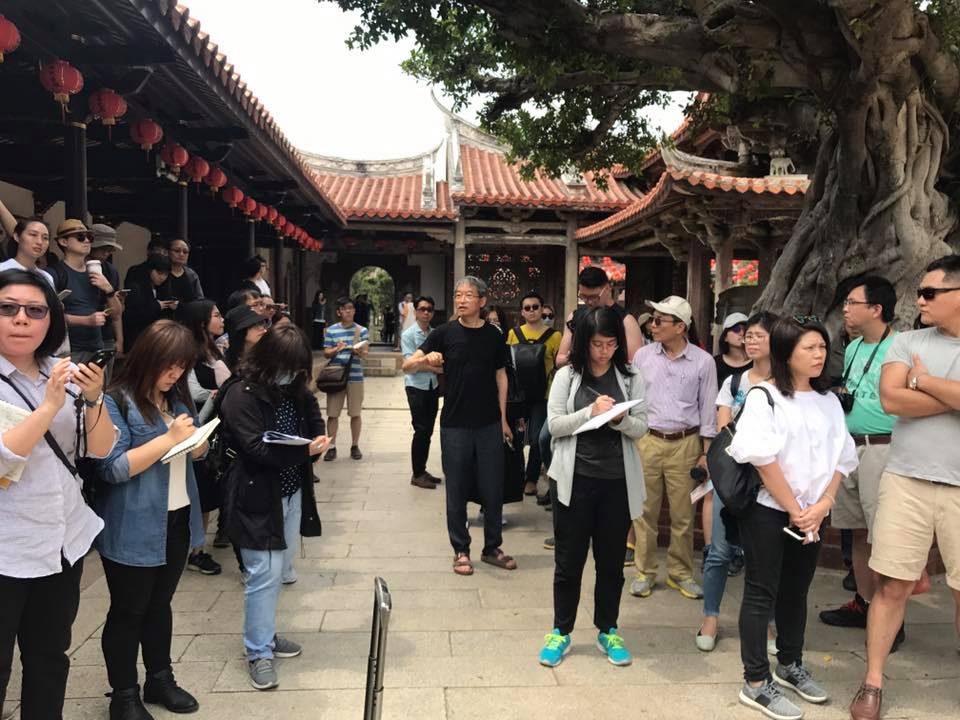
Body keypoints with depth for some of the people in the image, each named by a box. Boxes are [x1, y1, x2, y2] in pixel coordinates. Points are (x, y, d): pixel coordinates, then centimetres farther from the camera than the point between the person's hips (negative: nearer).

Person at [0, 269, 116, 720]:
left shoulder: (64, 373, 5)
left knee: (50, 657, 16)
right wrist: (49, 405, -27)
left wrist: (93, 398, -15)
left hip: (66, 539, 5)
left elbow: (99, 449, 0)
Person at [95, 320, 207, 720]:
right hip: (133, 529, -7)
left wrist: (196, 441, -9)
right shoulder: (116, 401, -16)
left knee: (160, 604, 20)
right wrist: (169, 438, -24)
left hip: (177, 520, 7)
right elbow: (113, 468, -22)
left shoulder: (177, 397, 7)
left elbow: (194, 451, 15)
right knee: (128, 612, 9)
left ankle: (160, 680, 34)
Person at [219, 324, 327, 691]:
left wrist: (319, 439, -8)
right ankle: (258, 653, 10)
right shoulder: (241, 396, -16)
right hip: (258, 498, -7)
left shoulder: (297, 390, 7)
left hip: (292, 493, 7)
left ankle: (265, 634, 33)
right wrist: (305, 451, -28)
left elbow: (315, 422, 16)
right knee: (264, 574, -4)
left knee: (281, 570, 16)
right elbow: (256, 448, -22)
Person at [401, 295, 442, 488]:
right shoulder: (408, 335, -7)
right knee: (421, 430, -4)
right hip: (416, 387, -5)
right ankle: (417, 475, 8)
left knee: (428, 431, 11)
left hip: (433, 386, 5)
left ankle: (422, 471, 23)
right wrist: (435, 368, -15)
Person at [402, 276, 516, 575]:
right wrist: (425, 359, -28)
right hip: (455, 425, -2)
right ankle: (461, 550, 21)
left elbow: (500, 376, 11)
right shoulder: (444, 333, -2)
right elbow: (407, 366, -6)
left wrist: (503, 419, 8)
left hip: (490, 425, 2)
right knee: (457, 490, 6)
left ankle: (492, 548, 24)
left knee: (493, 489, 7)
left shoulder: (494, 335, 4)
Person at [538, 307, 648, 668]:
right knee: (568, 559, 8)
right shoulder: (567, 376, -1)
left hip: (618, 481, 2)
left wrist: (620, 419, -18)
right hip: (574, 478, -1)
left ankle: (607, 631, 30)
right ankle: (561, 631, 24)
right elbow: (555, 425, -6)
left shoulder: (630, 378, 3)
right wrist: (591, 411, -18)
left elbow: (641, 428, 2)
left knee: (611, 560, 13)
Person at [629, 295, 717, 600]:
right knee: (645, 510, 4)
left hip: (685, 443, -1)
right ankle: (645, 572, 17)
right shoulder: (643, 355, 2)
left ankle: (680, 573, 22)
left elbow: (707, 409, 3)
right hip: (647, 441, 1)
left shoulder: (703, 361, -2)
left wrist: (706, 452, 1)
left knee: (683, 514, 6)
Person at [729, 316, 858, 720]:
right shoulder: (764, 397, -10)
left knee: (796, 591, 16)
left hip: (811, 515, 6)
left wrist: (821, 506, -7)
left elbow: (841, 458, 6)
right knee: (762, 593, 1)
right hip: (768, 511, -6)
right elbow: (763, 459, -17)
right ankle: (756, 683, 8)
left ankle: (790, 666, 32)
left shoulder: (829, 401, 8)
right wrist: (794, 510, -13)